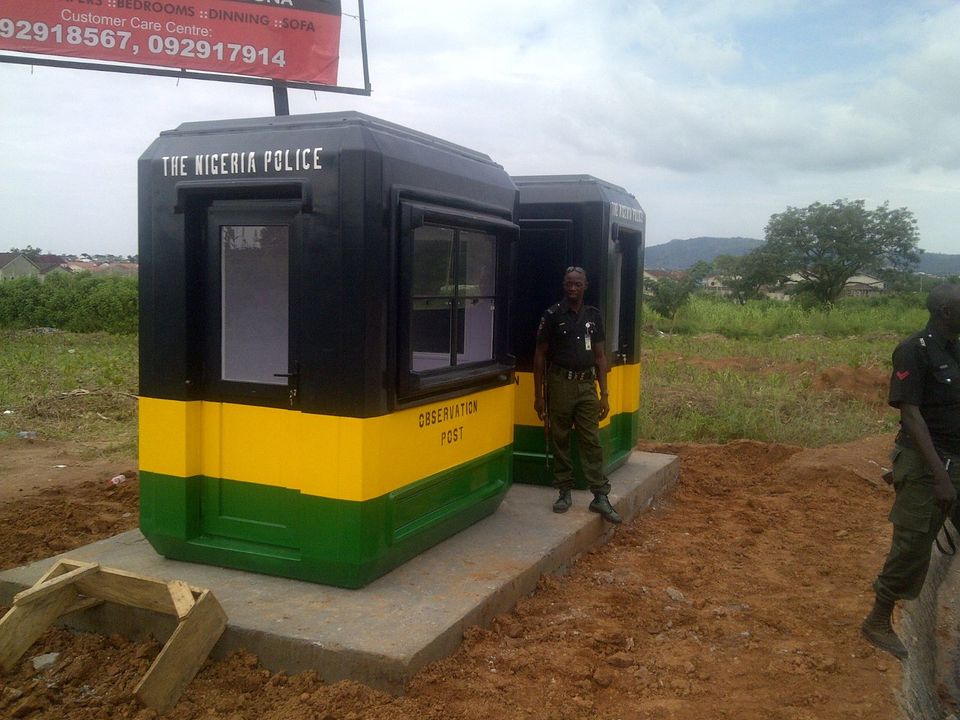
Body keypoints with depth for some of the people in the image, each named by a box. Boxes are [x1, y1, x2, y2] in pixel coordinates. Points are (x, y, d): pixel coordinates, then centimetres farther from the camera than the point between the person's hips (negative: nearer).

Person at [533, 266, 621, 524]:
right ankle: (564, 492, 16)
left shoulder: (593, 316, 8)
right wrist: (538, 395, -3)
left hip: (587, 385, 2)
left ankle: (600, 496, 4)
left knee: (592, 441, 1)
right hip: (560, 384, -2)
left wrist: (604, 394, 5)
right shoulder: (552, 315, -2)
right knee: (559, 440, 5)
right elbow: (540, 355, 1)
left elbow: (600, 356, 10)